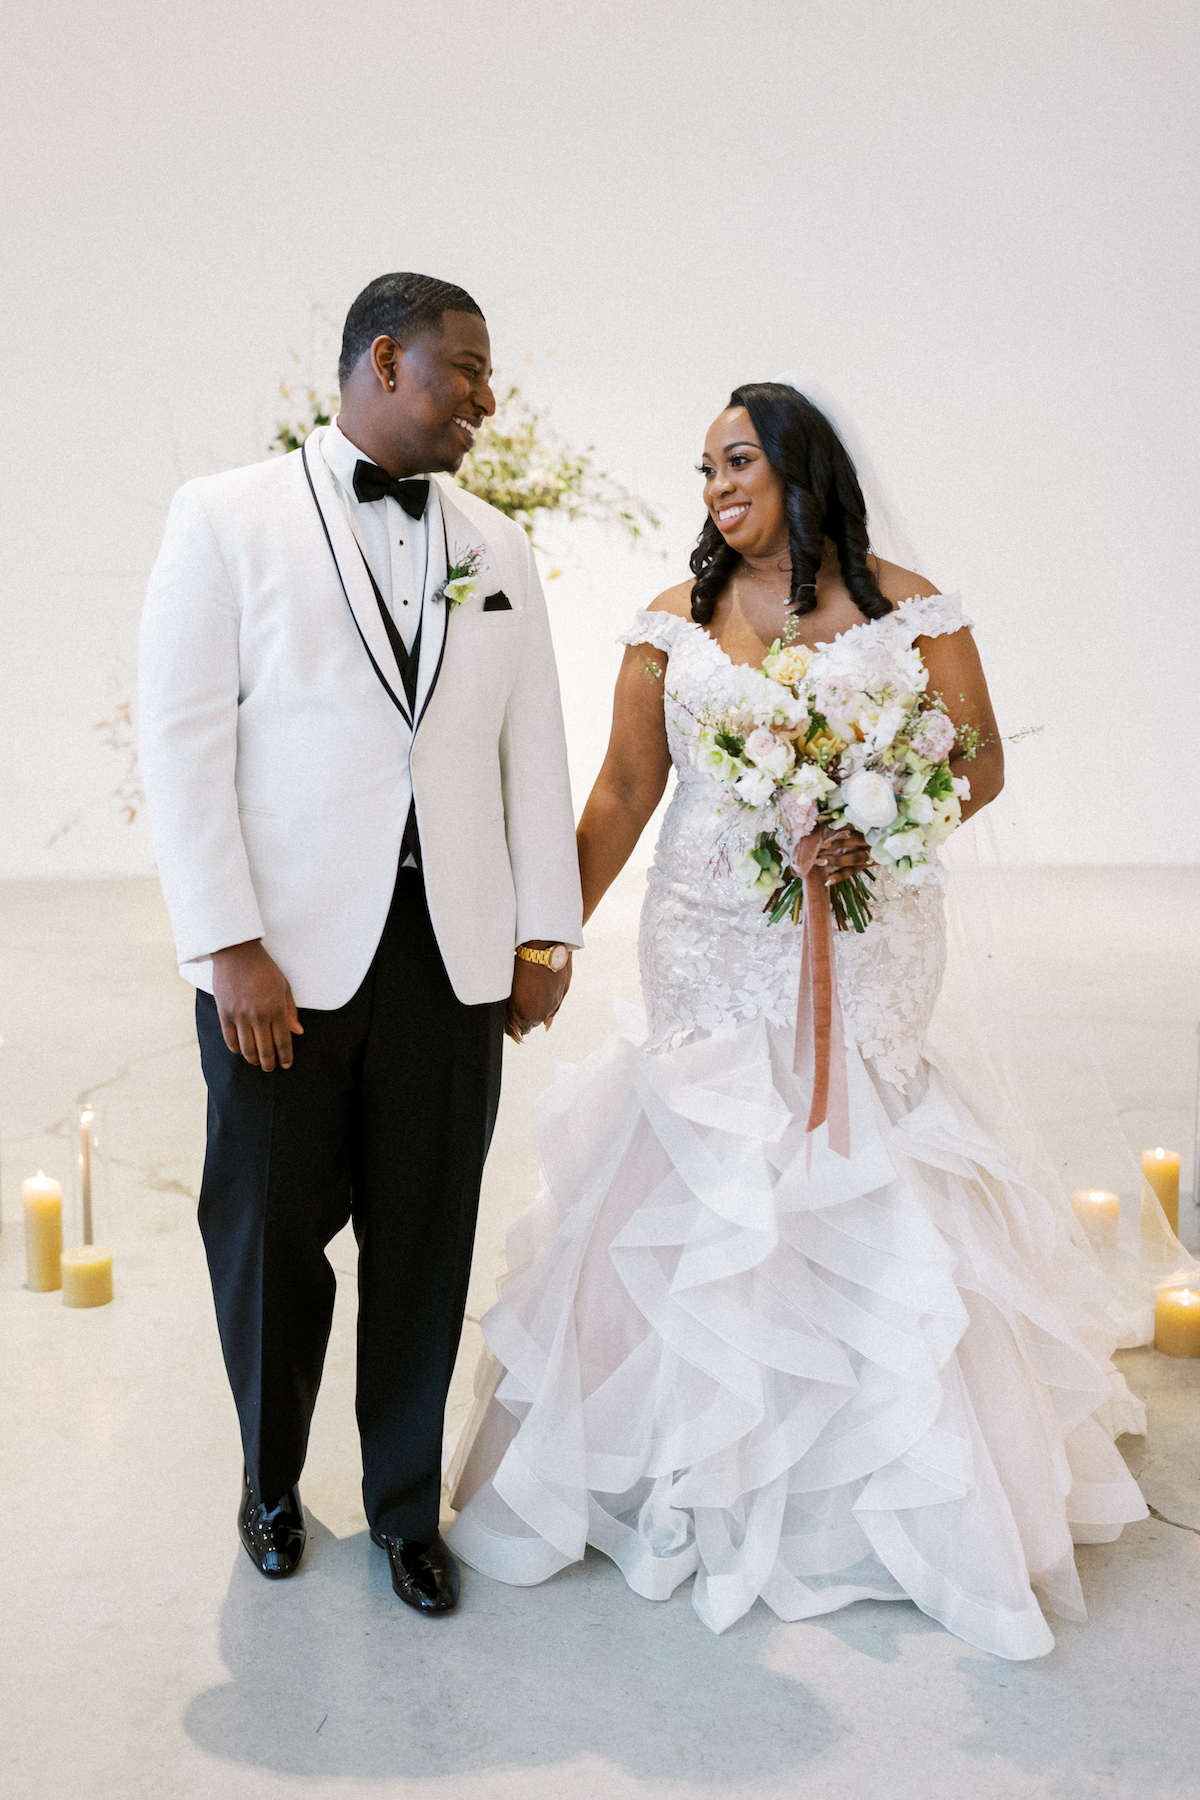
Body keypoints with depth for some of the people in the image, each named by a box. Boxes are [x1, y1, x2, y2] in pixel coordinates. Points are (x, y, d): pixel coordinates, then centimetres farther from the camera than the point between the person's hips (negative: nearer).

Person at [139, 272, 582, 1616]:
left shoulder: (496, 545, 13)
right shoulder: (227, 517, 0)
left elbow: (533, 747, 11)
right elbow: (182, 739, -6)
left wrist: (545, 935, 5)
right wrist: (229, 946, -13)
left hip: (453, 952, 3)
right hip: (283, 952, -3)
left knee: (425, 1244, 9)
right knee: (269, 1237, 11)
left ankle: (406, 1502, 30)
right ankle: (270, 1478, 36)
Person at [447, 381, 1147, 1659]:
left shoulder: (905, 608, 1)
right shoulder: (677, 618, 6)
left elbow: (980, 761, 0)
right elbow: (622, 792, 5)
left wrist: (876, 828, -17)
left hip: (862, 949, -1)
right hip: (712, 955, 2)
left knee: (860, 1194, -1)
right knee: (704, 1194, 3)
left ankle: (916, 1491, 19)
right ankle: (704, 1479, 23)